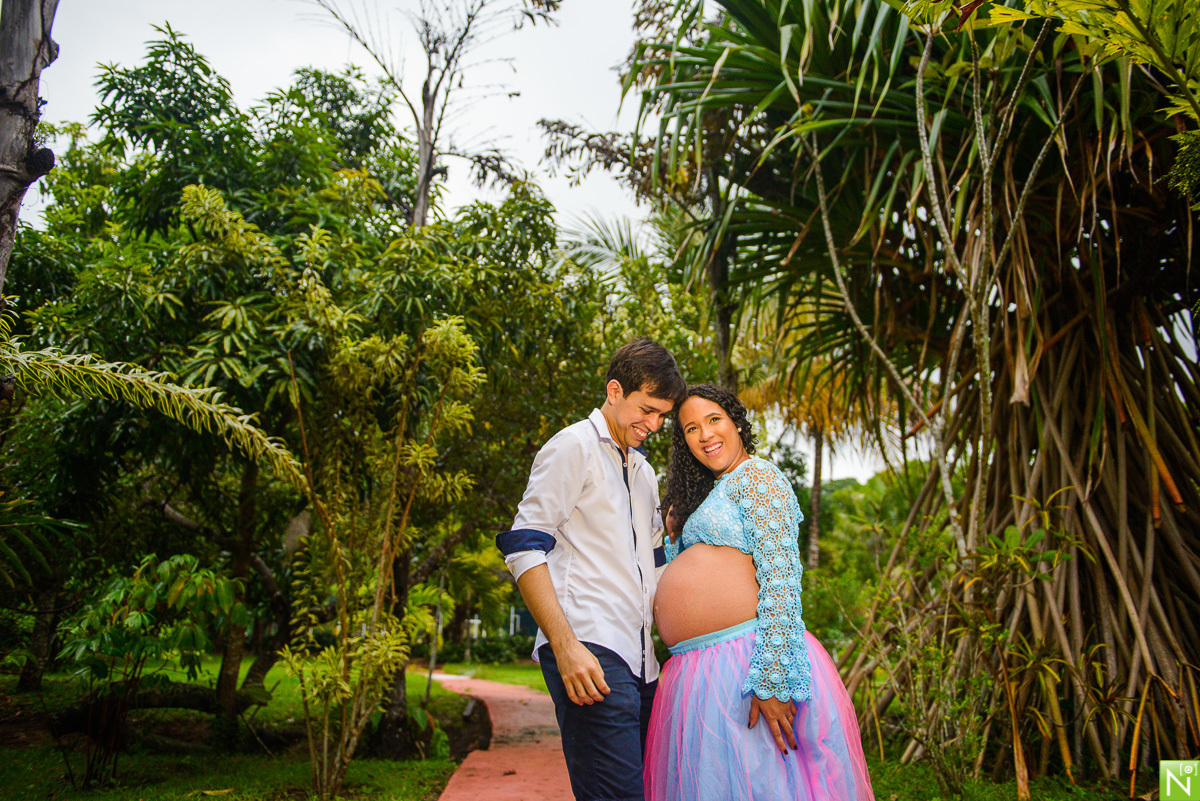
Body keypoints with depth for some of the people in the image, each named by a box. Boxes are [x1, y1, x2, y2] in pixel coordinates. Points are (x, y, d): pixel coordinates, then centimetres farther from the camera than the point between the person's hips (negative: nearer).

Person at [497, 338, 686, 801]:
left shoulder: (644, 472, 24)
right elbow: (525, 550, -11)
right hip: (589, 650, -8)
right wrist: (566, 646, -19)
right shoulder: (573, 446, -2)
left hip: (637, 657, 8)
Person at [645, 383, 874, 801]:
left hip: (743, 666, -9)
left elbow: (781, 582, -18)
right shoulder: (707, 493, 20)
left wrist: (772, 680, -23)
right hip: (699, 673, 9)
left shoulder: (757, 477, -7)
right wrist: (674, 537, 15)